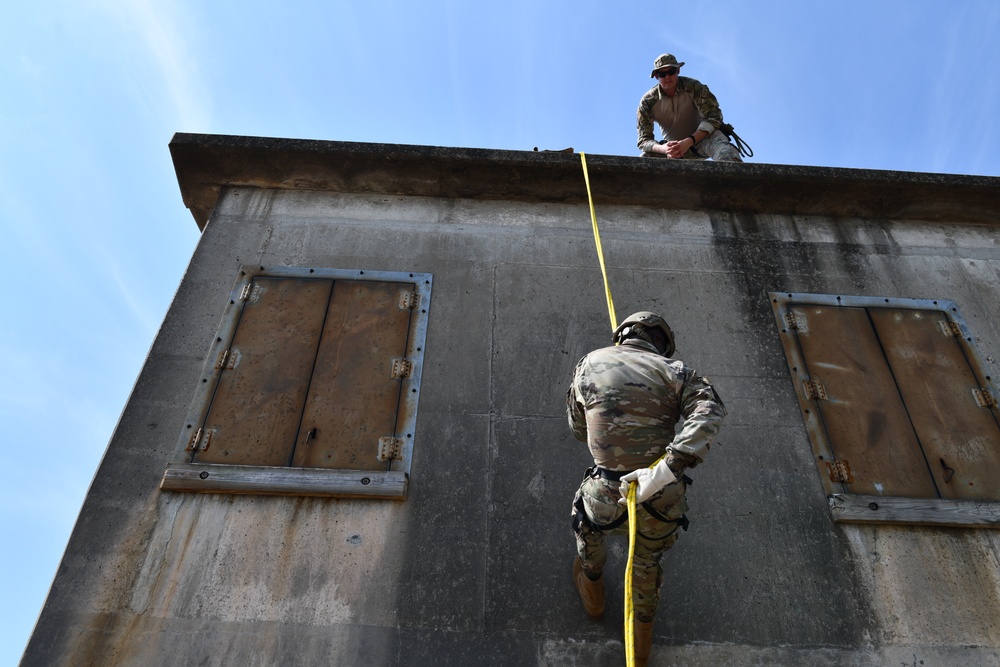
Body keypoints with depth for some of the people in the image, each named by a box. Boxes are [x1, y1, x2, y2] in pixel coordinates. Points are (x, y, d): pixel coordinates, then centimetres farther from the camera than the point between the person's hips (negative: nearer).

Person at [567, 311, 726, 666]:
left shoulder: (590, 364, 4)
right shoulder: (671, 370, 0)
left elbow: (579, 429, 13)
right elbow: (709, 412, -19)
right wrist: (666, 469, -27)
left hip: (608, 498, 0)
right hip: (664, 500, 1)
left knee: (585, 517, 37)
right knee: (647, 558, 33)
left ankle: (593, 592, 61)